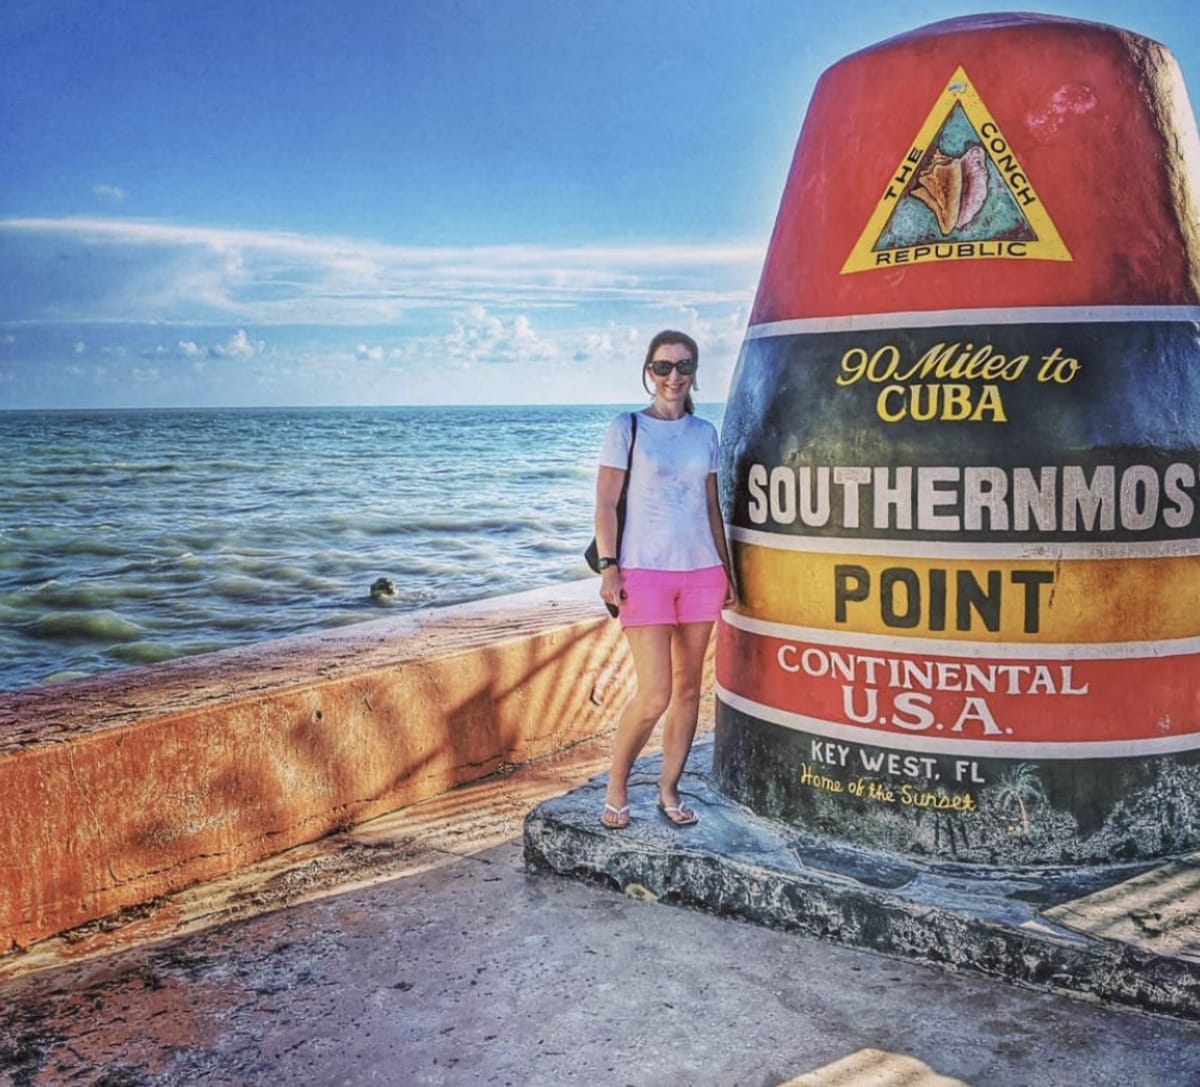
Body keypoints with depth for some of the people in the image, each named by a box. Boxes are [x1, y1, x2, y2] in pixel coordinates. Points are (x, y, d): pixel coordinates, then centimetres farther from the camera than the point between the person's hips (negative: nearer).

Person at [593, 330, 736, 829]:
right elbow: (606, 503, -2)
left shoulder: (705, 432, 12)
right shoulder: (627, 428, 0)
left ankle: (669, 791, 20)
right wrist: (609, 567, -11)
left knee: (688, 688, 7)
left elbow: (712, 507, 16)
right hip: (644, 570, -4)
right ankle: (616, 789, 11)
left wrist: (725, 568, 13)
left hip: (700, 571, 5)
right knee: (654, 695, -9)